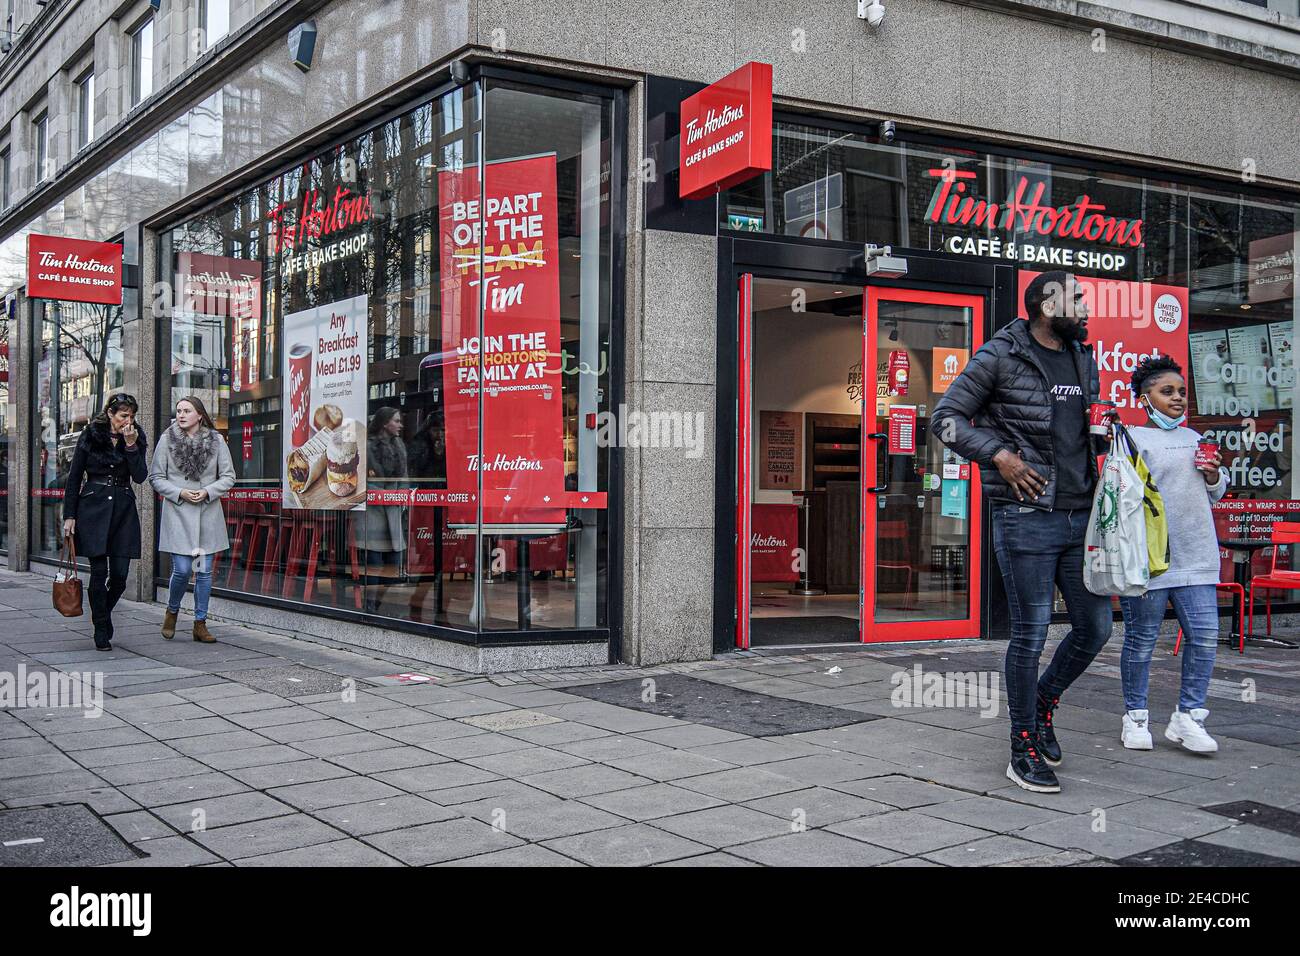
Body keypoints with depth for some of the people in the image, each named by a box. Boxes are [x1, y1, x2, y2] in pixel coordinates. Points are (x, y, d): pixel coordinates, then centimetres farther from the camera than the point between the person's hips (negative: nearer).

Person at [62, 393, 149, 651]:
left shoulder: (136, 438, 6)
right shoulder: (90, 436, -1)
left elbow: (140, 476, -5)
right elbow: (74, 477, 2)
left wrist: (131, 445, -14)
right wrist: (69, 516, -2)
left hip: (124, 510, 2)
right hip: (93, 508, -2)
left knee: (120, 574, -2)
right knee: (99, 571, -5)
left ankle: (102, 614, 26)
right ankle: (101, 630, 6)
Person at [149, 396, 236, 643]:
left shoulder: (216, 440, 3)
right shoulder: (166, 440, 1)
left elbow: (228, 476, 6)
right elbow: (156, 477, 3)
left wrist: (207, 491, -10)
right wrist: (180, 493, -11)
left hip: (208, 513, 2)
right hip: (177, 513, -2)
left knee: (204, 570, 4)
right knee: (182, 569, -6)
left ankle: (200, 624, 13)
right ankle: (172, 611, 21)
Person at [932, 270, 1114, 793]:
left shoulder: (1084, 359, 15)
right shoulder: (1000, 357, -5)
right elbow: (946, 418, -4)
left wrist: (1105, 434, 7)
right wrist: (1000, 455, -14)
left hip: (1081, 516, 7)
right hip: (1027, 518, -7)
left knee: (1095, 626, 9)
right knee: (1031, 634, -1)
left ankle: (1044, 704, 34)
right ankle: (1024, 749, 13)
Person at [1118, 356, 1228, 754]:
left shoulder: (1194, 439, 18)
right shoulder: (1131, 439, -3)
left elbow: (1213, 496, 25)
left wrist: (1214, 476, 6)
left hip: (1196, 558, 6)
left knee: (1205, 635, 1)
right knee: (1141, 639, 3)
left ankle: (1188, 716, 13)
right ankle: (1135, 716, 17)